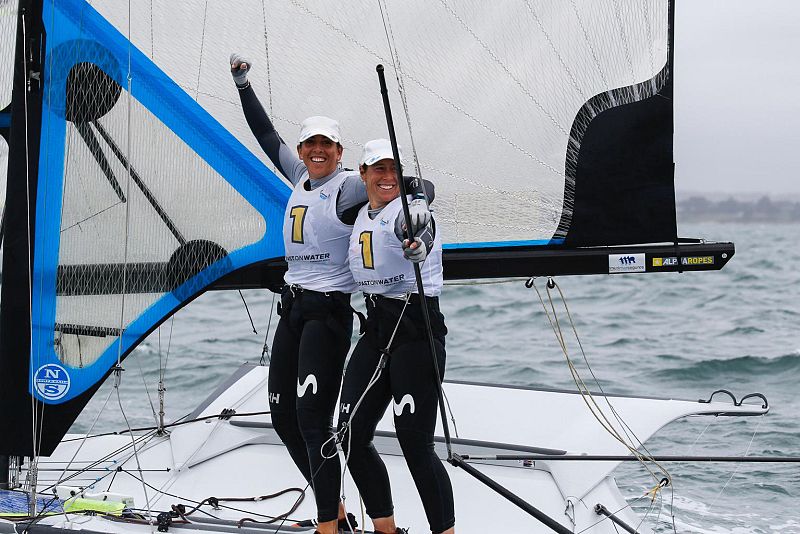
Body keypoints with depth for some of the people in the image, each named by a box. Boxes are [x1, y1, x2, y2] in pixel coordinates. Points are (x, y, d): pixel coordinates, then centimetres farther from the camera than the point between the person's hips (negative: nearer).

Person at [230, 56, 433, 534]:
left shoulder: (349, 185, -10)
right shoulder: (301, 176, 11)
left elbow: (411, 181, -18)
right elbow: (267, 135, 23)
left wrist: (419, 202, -39)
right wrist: (243, 84, 25)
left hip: (330, 310, -8)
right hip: (293, 306, 8)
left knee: (313, 420, -14)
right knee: (283, 414, 9)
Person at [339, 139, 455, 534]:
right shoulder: (360, 217, 12)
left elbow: (419, 236, -38)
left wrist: (417, 245, -57)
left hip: (417, 330, -8)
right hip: (375, 330, 8)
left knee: (415, 445, -12)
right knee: (351, 435, 7)